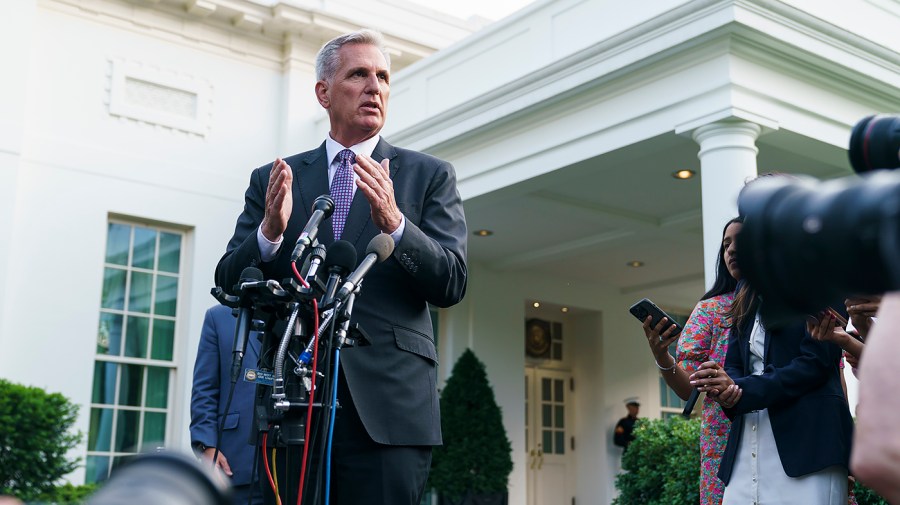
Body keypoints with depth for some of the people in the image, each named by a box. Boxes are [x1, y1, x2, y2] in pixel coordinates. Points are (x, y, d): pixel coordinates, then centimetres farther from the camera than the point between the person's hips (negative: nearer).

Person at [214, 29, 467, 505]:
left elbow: (452, 283, -1)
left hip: (387, 408, -1)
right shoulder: (273, 179, 13)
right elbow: (229, 284, 7)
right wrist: (270, 232, -14)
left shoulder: (429, 175, 9)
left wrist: (395, 224, -19)